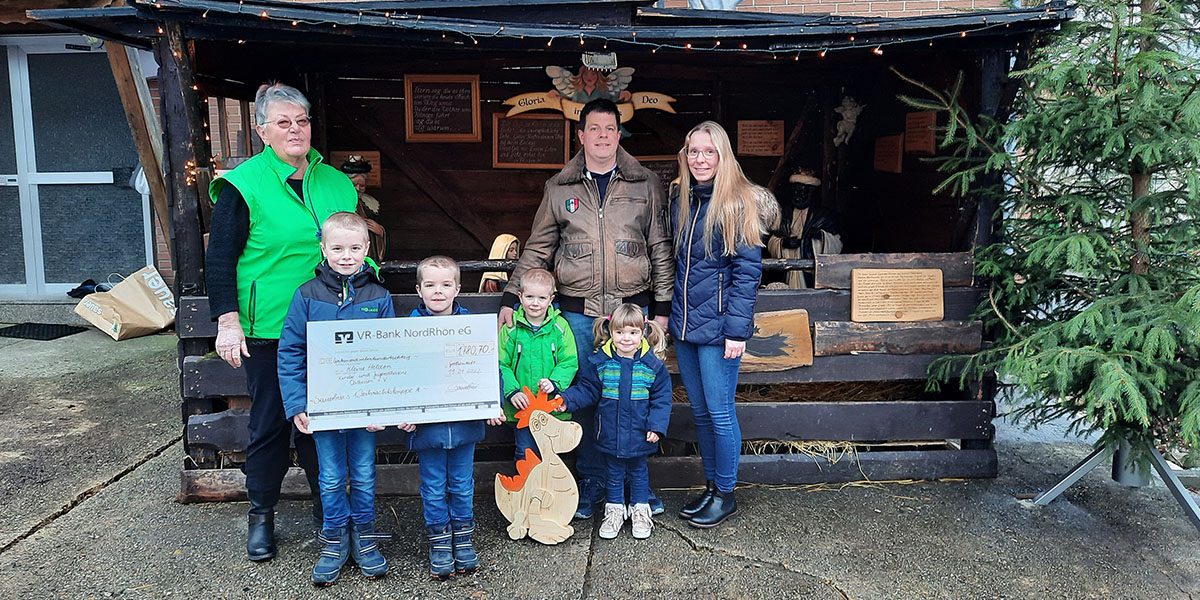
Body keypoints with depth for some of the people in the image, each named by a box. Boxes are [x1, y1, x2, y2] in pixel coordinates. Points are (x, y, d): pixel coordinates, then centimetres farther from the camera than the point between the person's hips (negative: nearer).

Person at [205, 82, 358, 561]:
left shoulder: (335, 183, 8)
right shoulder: (244, 185, -6)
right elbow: (220, 260, -6)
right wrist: (228, 322, -11)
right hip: (268, 330, -4)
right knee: (269, 422, 7)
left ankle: (327, 505, 28)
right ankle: (261, 515, 25)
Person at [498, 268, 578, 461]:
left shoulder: (560, 327, -2)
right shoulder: (511, 328, -4)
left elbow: (570, 362, -3)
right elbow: (502, 365, -2)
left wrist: (555, 382, -18)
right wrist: (512, 391, -15)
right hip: (521, 407, 0)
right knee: (525, 454, 11)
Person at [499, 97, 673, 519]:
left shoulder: (646, 185, 6)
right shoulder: (559, 189, 7)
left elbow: (660, 249, 6)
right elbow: (536, 250, 11)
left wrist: (662, 307, 2)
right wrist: (510, 298, 5)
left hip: (632, 309, 0)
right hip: (578, 313, 1)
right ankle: (591, 483, 23)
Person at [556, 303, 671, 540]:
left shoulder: (652, 364, -9)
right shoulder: (600, 361, -7)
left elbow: (661, 398, -3)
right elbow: (587, 390, 1)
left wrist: (656, 426, -10)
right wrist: (567, 401, -14)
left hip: (640, 434, -1)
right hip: (610, 434, 1)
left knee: (638, 471, 16)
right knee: (614, 472, 15)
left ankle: (640, 510, 33)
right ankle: (615, 509, 32)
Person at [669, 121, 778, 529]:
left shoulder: (740, 203, -10)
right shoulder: (679, 200, 10)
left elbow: (747, 271, -13)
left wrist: (736, 330, -18)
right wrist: (669, 314, 13)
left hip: (718, 326, -7)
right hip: (685, 324, 7)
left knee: (719, 412, 2)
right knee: (700, 411, 15)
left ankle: (725, 495, 19)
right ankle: (711, 487, 29)